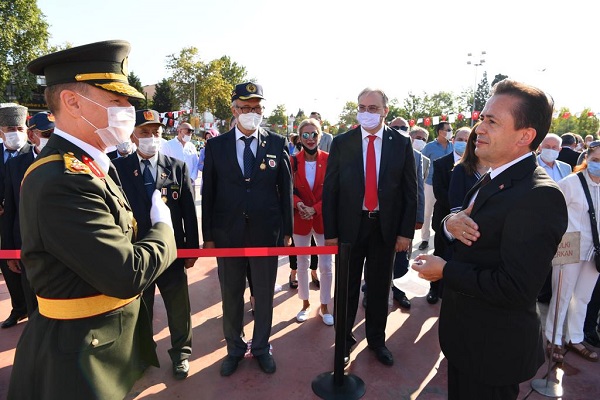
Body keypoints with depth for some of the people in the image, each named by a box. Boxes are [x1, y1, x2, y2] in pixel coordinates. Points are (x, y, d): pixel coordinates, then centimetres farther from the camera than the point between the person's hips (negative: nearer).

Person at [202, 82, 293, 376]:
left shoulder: (277, 144, -1)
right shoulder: (215, 146, 1)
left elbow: (286, 189, 1)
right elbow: (208, 193, 2)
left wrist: (287, 231, 1)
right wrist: (207, 236, 0)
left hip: (266, 233, 0)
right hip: (227, 234, 1)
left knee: (264, 295, 14)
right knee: (231, 296, 15)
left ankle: (261, 347, 37)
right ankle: (234, 348, 38)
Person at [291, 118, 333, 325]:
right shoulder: (293, 161, -4)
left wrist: (315, 209, -17)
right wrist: (298, 204, -18)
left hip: (324, 218, -1)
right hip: (300, 219, 1)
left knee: (326, 266, 8)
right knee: (302, 264, 14)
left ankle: (324, 306, 28)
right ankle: (305, 304, 33)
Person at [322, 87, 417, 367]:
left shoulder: (402, 143, -1)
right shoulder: (341, 143, -3)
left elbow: (410, 191, 1)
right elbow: (329, 190, -3)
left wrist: (406, 231, -3)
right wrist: (330, 232, -6)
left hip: (386, 228, 1)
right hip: (350, 226, 0)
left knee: (379, 288, 16)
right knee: (347, 288, 12)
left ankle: (377, 340, 37)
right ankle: (345, 339, 33)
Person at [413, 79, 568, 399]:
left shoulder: (539, 196, -27)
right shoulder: (492, 179, 4)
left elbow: (516, 288, -31)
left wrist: (445, 271, -21)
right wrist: (452, 222, -13)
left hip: (494, 349, -8)